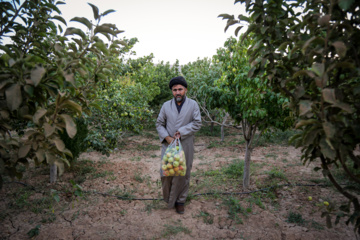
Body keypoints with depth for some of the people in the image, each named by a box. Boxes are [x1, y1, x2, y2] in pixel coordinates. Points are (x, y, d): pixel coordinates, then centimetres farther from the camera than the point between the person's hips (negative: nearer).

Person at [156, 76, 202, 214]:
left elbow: (197, 124, -5)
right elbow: (159, 124, 7)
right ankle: (168, 198, 29)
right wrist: (167, 137, -9)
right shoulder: (166, 105, 6)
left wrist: (181, 132, -16)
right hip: (168, 145, 2)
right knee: (166, 172, 5)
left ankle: (180, 201, 25)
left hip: (185, 146, -1)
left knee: (183, 174, 7)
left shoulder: (193, 105, 1)